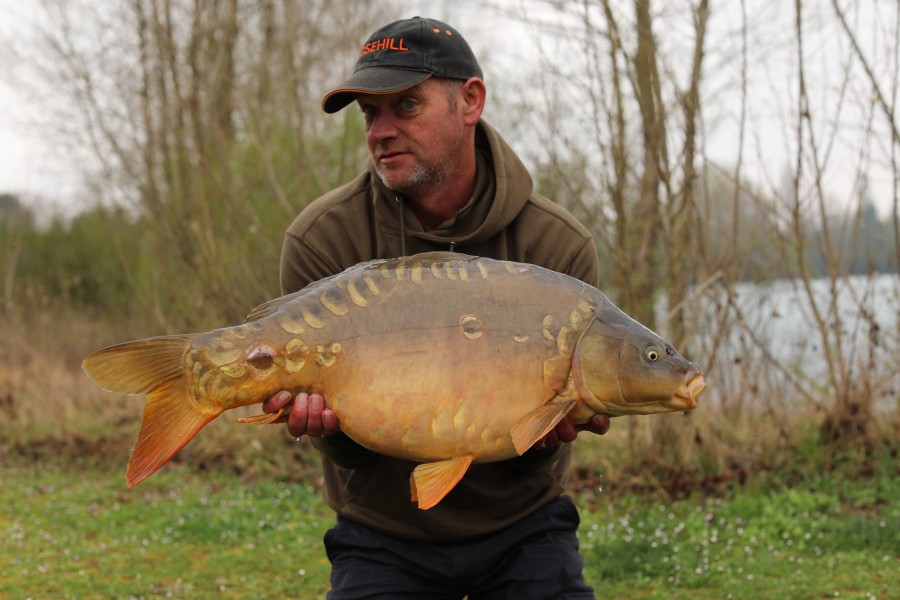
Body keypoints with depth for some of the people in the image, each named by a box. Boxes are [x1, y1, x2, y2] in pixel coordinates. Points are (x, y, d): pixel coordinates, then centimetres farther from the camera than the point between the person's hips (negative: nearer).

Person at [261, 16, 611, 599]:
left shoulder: (559, 244, -13)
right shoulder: (322, 240, -13)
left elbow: (529, 460, -9)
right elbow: (351, 451, -11)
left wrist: (543, 434, -31)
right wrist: (323, 413, -33)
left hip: (521, 529, 0)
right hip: (384, 538, 0)